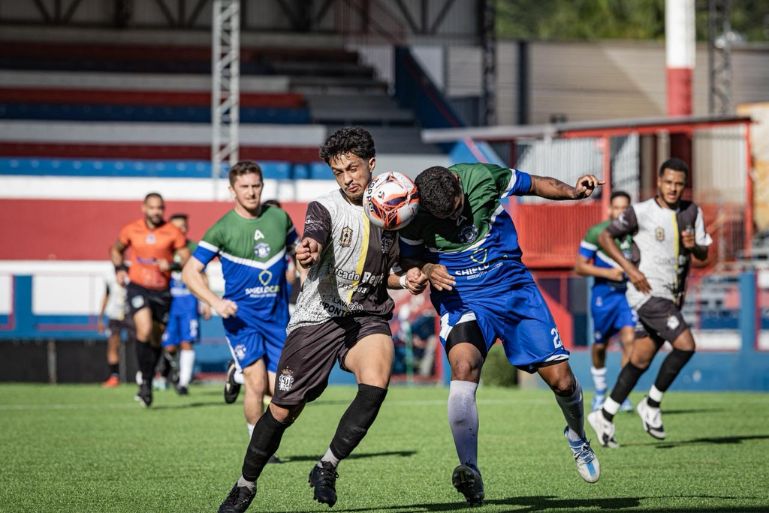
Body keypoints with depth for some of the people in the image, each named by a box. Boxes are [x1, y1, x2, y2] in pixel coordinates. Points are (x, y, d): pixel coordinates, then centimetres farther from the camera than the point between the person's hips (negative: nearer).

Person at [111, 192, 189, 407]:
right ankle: (145, 381, -12)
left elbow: (187, 259, -2)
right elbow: (117, 250, 20)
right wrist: (119, 268, 3)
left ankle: (148, 383, 25)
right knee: (144, 330, -23)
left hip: (161, 292, 1)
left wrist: (172, 265, -21)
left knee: (156, 339, 8)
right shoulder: (131, 230, 2)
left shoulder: (173, 233, -3)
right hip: (137, 288, -1)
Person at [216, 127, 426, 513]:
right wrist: (309, 249, -57)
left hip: (368, 317, 2)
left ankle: (327, 467, -14)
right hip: (318, 317, -2)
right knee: (283, 411, 0)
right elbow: (314, 235, -34)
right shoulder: (325, 208, -9)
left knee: (375, 385, -29)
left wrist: (405, 280, -2)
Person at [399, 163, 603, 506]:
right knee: (463, 366, -32)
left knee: (561, 379, -2)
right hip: (458, 296, -2)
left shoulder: (483, 177, -13)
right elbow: (408, 259, 6)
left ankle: (577, 436, 33)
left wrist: (572, 192, -12)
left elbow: (533, 185, 4)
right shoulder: (414, 215, -13)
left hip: (512, 287, 2)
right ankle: (470, 471, -33)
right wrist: (427, 269, -16)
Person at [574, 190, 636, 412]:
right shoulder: (596, 232, -10)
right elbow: (579, 267, -8)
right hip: (603, 293, -1)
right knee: (600, 346, 9)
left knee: (629, 339, -16)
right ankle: (600, 392, 30)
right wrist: (607, 273, -20)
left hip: (628, 293, 1)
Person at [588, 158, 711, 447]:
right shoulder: (641, 212, -8)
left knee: (641, 358, 7)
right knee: (685, 345, -18)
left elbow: (703, 254, 14)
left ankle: (605, 416, 16)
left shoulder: (692, 212, 8)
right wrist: (630, 269, -12)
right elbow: (605, 237, -2)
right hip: (648, 292, -6)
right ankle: (652, 404, -3)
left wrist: (693, 246, -11)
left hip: (672, 296, 6)